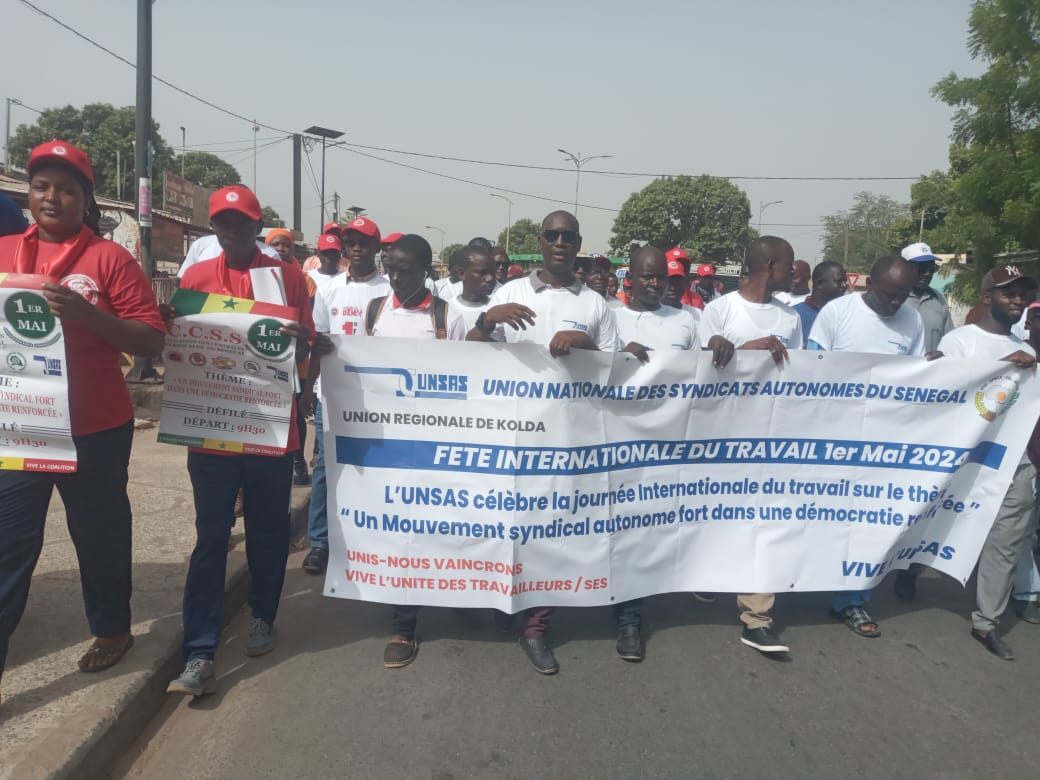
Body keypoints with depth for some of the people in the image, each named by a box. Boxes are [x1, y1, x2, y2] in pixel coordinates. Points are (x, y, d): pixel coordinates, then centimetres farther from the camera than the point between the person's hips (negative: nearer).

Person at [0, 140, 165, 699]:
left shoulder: (109, 258, -4)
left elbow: (152, 340, -9)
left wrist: (85, 313, -23)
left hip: (94, 429, -3)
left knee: (100, 533, 13)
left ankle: (112, 628, 34)